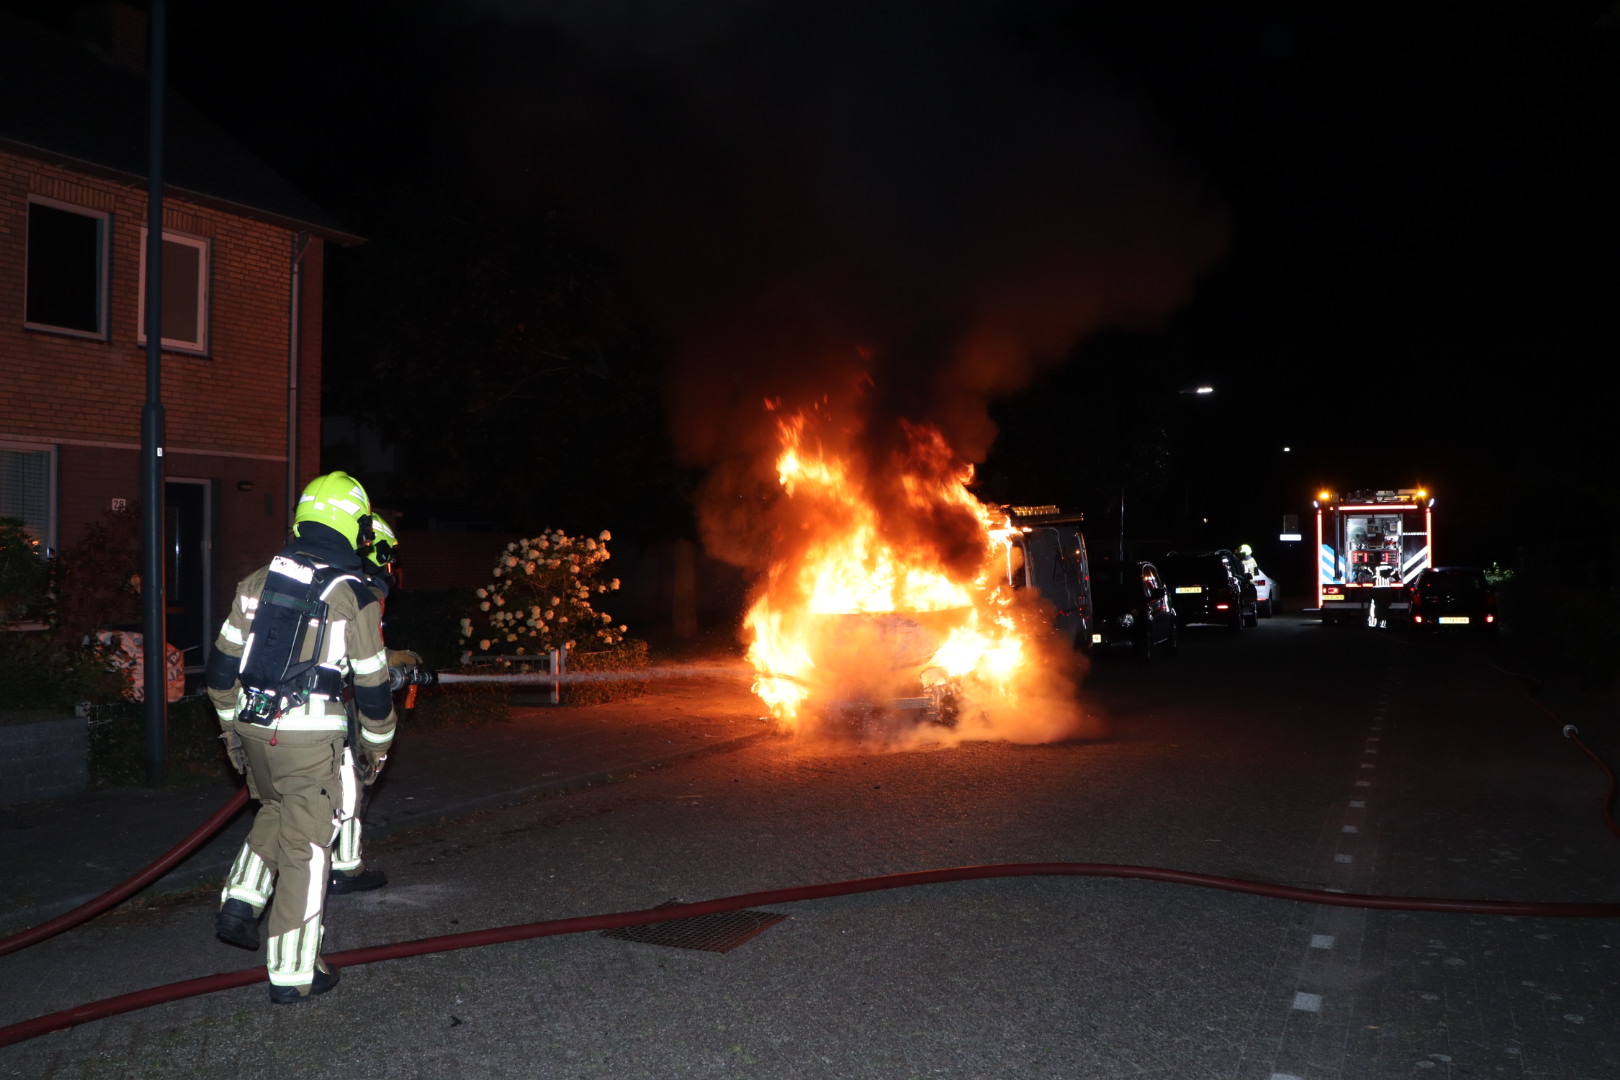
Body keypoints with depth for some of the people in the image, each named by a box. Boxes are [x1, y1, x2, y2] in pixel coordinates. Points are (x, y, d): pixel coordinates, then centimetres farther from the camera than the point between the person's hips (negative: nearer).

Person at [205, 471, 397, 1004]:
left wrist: (231, 725, 23)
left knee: (277, 811, 30)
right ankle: (292, 974, 10)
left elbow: (223, 663, 10)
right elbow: (372, 684, -4)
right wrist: (378, 745, 11)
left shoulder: (257, 581, 6)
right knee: (305, 847, 3)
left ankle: (241, 901, 18)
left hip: (254, 726, 5)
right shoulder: (355, 596, -8)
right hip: (312, 737, -5)